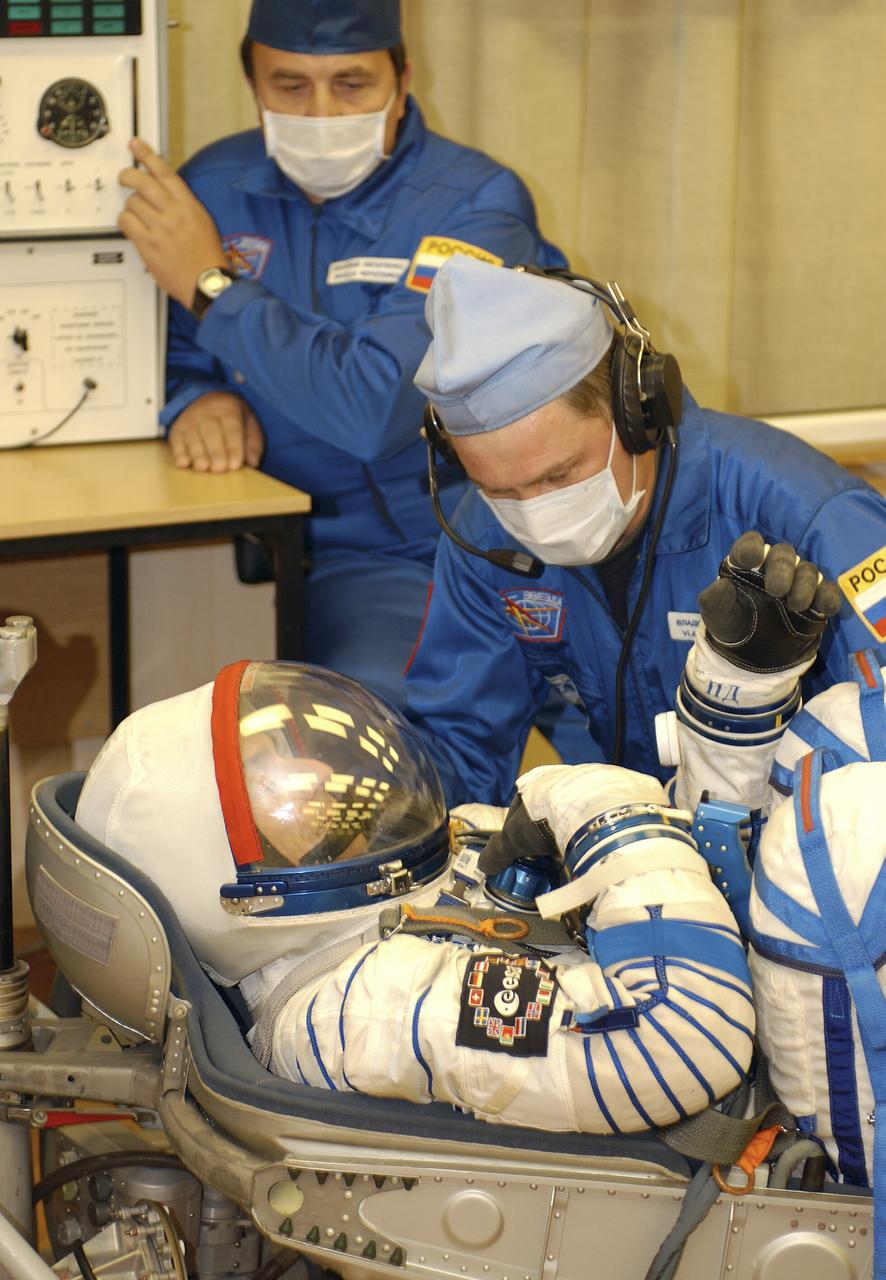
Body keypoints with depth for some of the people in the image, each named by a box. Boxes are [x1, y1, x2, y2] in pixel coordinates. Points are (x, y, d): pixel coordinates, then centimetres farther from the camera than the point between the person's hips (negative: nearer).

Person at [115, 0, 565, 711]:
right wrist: (196, 401, -12)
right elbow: (166, 355, 14)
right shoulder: (209, 188, 6)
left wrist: (212, 285, -17)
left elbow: (377, 410, -23)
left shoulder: (476, 208, -11)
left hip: (402, 557, -5)